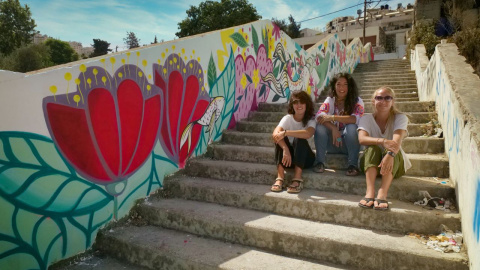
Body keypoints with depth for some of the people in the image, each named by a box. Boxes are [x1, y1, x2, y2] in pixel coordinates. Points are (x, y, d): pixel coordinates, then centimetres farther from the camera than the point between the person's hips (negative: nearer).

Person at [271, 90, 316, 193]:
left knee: (299, 138, -30)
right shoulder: (287, 118, -7)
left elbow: (308, 134, -35)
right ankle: (280, 177, -33)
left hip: (305, 157, -1)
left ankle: (297, 179, -35)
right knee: (280, 138, -25)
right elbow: (275, 133, -27)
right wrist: (285, 149, -42)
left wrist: (285, 132, -39)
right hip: (289, 155, 2)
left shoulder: (310, 120, -10)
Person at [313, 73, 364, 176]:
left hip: (349, 143, -2)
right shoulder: (330, 100, 1)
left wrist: (332, 117, -30)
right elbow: (319, 116, -18)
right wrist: (333, 128, -34)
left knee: (351, 127, -31)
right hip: (332, 143, 2)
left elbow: (356, 119, -26)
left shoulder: (357, 101, -4)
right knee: (320, 126, -24)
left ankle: (353, 165, -25)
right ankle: (320, 162, -21)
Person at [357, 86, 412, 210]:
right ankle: (370, 192, -46)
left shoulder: (400, 118, -6)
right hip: (371, 163, 0)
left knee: (392, 150, -31)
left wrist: (390, 155, -48)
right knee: (372, 148, -30)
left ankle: (382, 194, -46)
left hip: (395, 163, 0)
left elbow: (397, 141, -27)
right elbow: (362, 138, -25)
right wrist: (382, 141, -44)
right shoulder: (367, 118, -5)